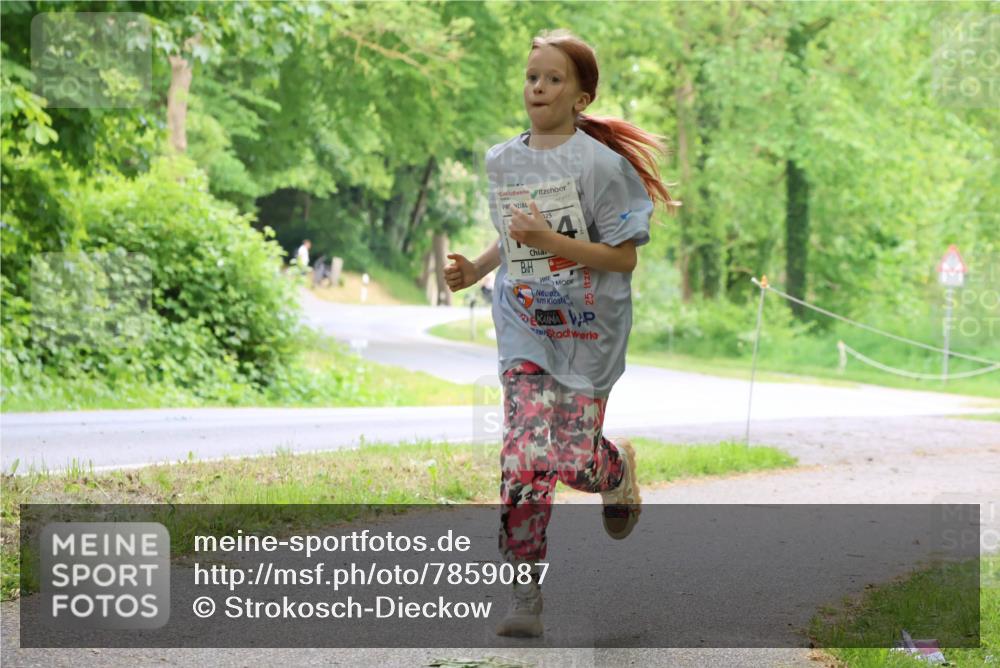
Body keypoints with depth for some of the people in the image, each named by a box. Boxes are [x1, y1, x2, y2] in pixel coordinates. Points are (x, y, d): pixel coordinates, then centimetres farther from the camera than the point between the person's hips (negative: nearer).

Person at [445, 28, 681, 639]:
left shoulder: (600, 164, -10)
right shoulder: (502, 160, 6)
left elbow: (624, 257, -13)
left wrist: (552, 240, -23)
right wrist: (475, 269, 4)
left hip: (588, 331, -3)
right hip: (525, 329, 3)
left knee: (575, 463, -2)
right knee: (524, 459, -12)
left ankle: (619, 466, 37)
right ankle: (527, 596, -7)